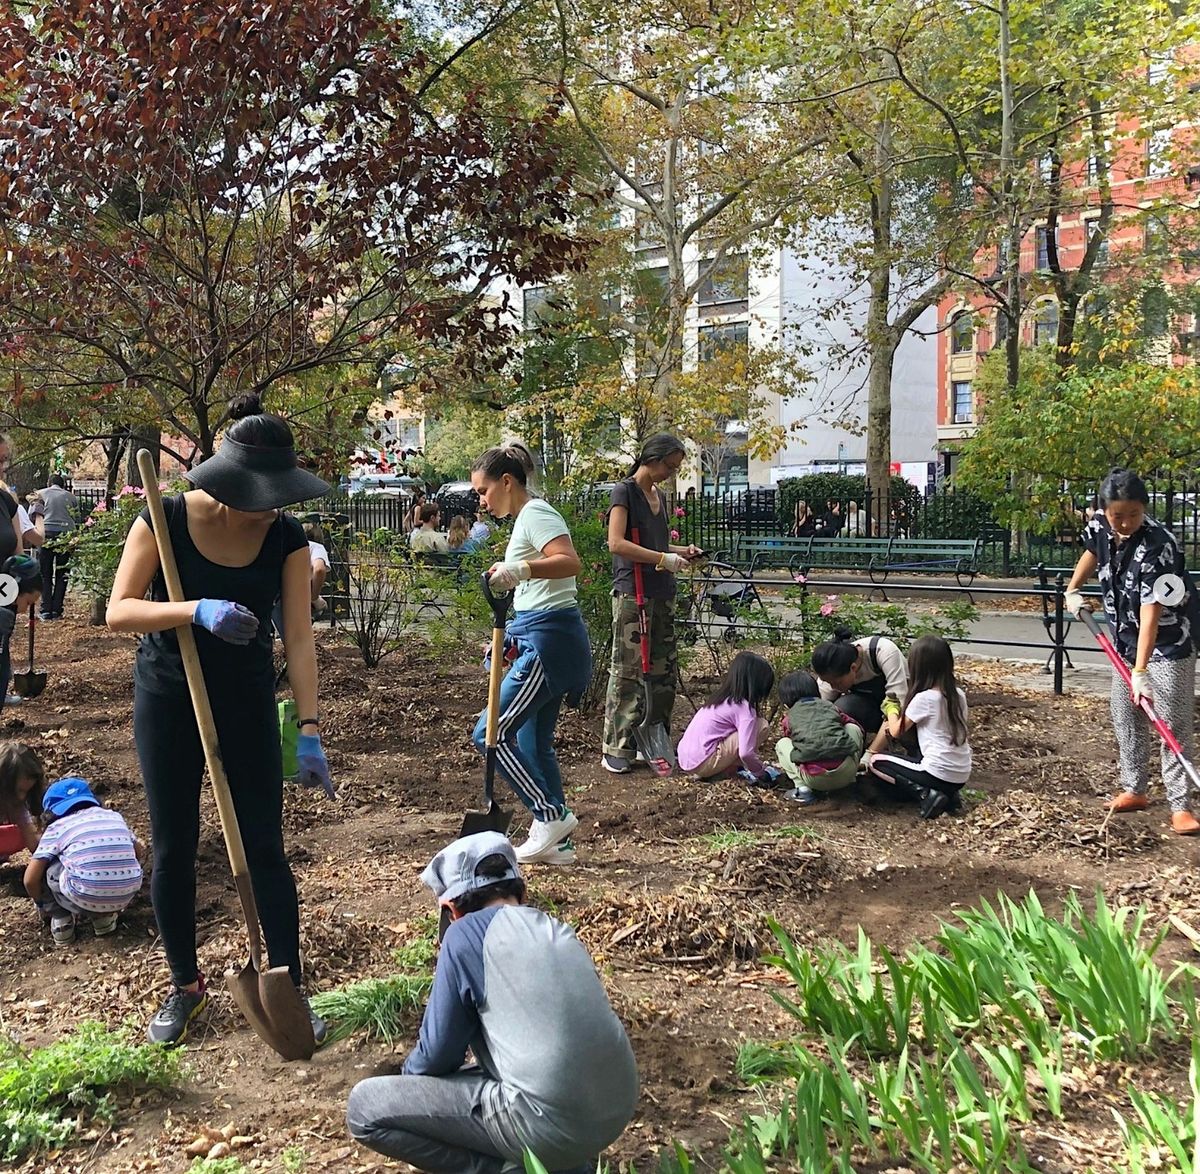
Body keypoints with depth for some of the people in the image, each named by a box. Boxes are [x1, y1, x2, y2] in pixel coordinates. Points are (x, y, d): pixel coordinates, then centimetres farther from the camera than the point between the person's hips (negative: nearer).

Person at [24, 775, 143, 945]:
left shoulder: (57, 827, 12)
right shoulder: (114, 816, 22)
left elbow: (30, 879, 9)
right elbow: (138, 851, 34)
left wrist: (41, 904, 29)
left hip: (85, 898, -3)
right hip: (126, 895, 3)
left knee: (44, 863, 21)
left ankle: (61, 921, 18)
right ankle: (105, 915, 23)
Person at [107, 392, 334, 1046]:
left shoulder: (285, 538, -11)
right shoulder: (167, 520, -15)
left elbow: (299, 636, -14)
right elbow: (118, 611, -19)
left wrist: (309, 730, -21)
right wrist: (197, 611, -36)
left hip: (247, 700, 1)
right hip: (168, 698, 0)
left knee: (264, 849, 1)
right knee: (172, 848, 7)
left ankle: (290, 990, 13)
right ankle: (185, 986, 26)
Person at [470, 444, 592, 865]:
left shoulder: (535, 514, -10)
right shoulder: (528, 517, 20)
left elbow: (570, 562, -28)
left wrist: (520, 569, -41)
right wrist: (509, 639, 25)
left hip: (548, 641, -11)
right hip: (545, 639, 11)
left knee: (491, 733, -8)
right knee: (533, 743, 11)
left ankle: (552, 815, -1)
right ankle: (556, 842, 15)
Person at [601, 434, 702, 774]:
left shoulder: (659, 496, 17)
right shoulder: (625, 491, -7)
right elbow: (617, 543, -18)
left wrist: (682, 551, 9)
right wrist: (664, 559, -18)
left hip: (663, 594, 8)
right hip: (633, 593, -8)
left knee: (663, 670, 10)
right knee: (627, 671, -5)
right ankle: (615, 749, 1)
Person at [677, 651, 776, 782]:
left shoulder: (721, 697, 15)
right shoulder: (745, 708, -11)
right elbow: (746, 753, -19)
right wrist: (762, 774, -2)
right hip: (703, 763, -9)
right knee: (761, 725, -6)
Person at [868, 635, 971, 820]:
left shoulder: (924, 698, -13)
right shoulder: (958, 695, 5)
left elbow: (896, 731, -2)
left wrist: (891, 708, 17)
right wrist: (904, 710, 18)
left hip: (939, 775, -7)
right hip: (961, 776, 7)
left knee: (875, 762, 6)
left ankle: (926, 794, -8)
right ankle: (946, 795, 8)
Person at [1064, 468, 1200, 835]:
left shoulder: (1157, 547, -32)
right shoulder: (1099, 526, -12)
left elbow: (1151, 614, -37)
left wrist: (1140, 672, -41)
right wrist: (1072, 590, 18)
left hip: (1169, 641, -7)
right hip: (1126, 639, 7)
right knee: (1125, 717, 13)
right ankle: (1134, 790, 26)